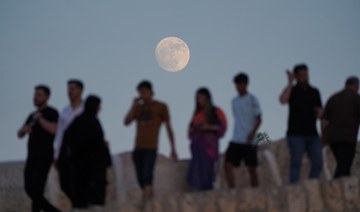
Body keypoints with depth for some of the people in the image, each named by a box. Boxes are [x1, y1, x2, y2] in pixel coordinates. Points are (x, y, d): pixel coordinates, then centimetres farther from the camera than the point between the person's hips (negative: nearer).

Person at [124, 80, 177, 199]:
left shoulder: (160, 107, 5)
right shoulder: (138, 108, 16)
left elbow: (169, 128, 5)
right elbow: (126, 122, 3)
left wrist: (173, 149, 2)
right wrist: (134, 106, -2)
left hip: (151, 148, -5)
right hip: (138, 148, 5)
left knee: (147, 176, -17)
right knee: (141, 178, 4)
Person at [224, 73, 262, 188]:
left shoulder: (252, 100, -2)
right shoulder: (234, 101, 15)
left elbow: (258, 119, -5)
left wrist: (253, 132, -20)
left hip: (249, 141, -5)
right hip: (235, 140, 5)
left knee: (251, 168, 0)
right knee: (227, 165, -10)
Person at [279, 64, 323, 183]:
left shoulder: (315, 92, 15)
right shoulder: (292, 90, 3)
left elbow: (319, 113, 16)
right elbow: (283, 101, -19)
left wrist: (318, 113, -8)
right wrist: (290, 83, -16)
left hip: (312, 134, 4)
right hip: (296, 134, -4)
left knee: (318, 163, -5)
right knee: (296, 163, -9)